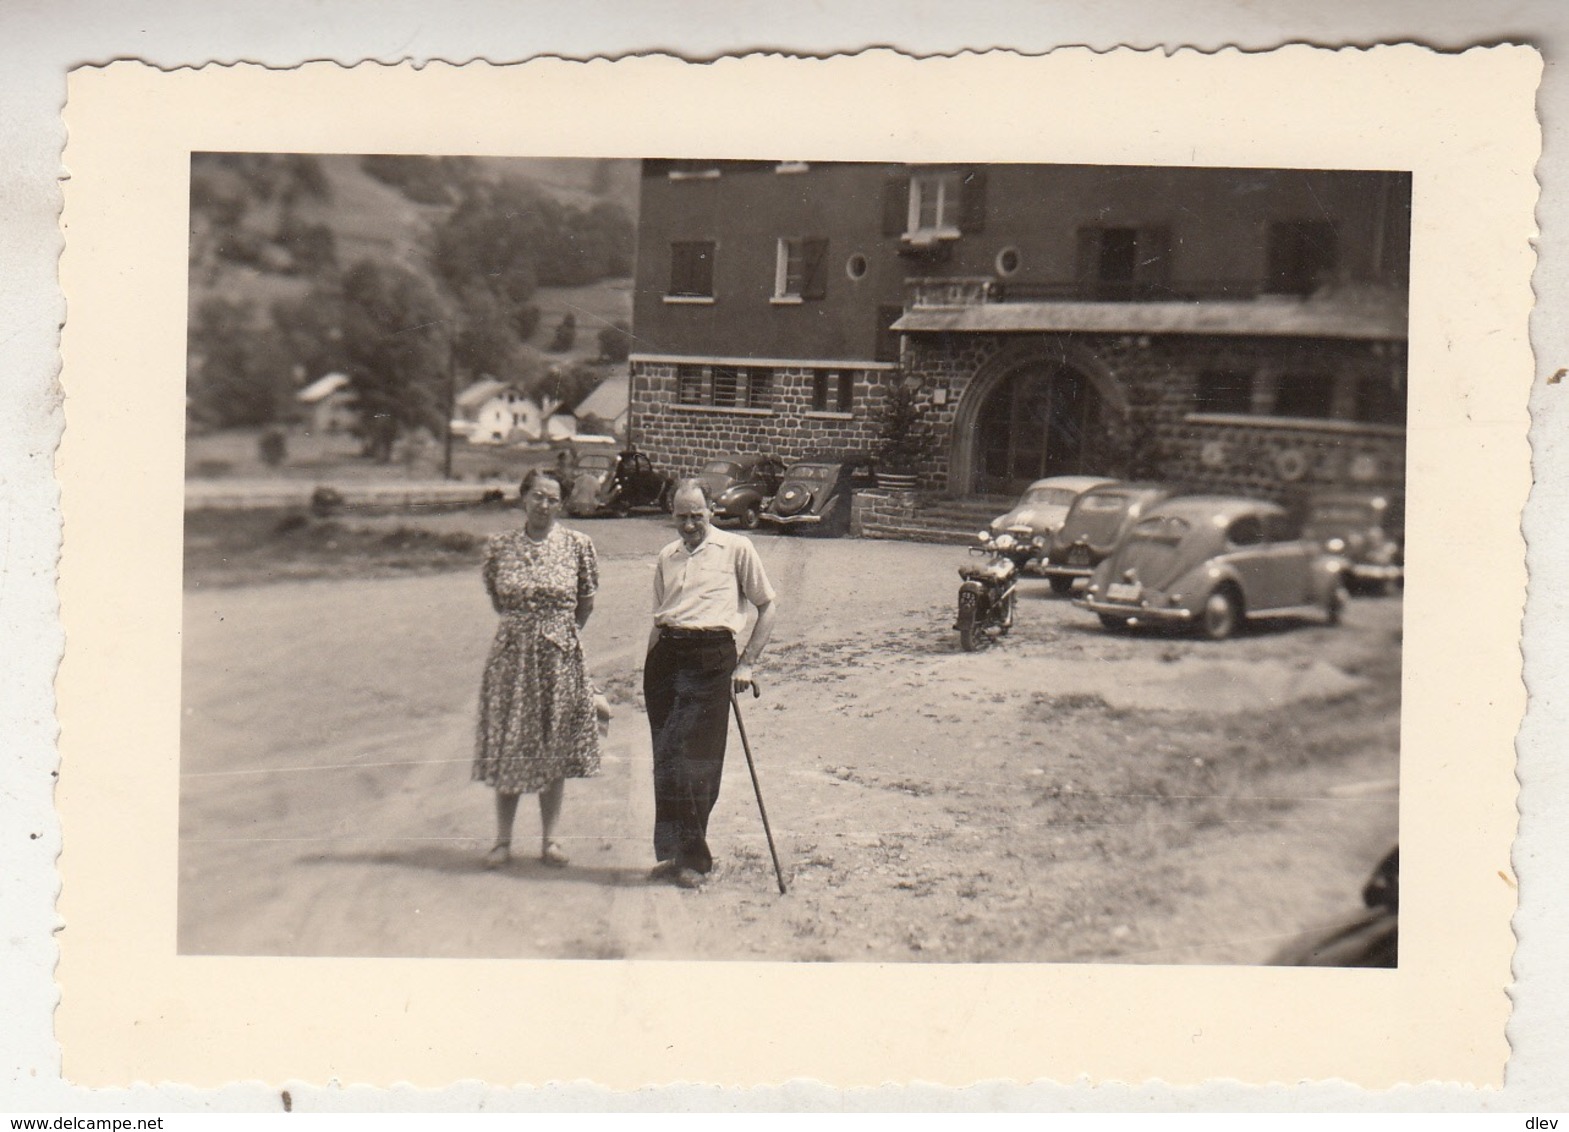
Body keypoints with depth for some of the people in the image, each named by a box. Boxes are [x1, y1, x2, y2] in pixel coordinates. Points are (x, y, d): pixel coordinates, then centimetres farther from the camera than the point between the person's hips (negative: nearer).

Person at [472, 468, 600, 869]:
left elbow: (586, 603, 8)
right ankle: (503, 840, 16)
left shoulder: (577, 544, -3)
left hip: (560, 658, 0)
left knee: (554, 752, 7)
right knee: (507, 750, 5)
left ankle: (549, 839, 17)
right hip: (511, 656, 1)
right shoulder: (499, 546, -1)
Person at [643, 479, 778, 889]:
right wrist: (651, 664, 16)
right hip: (667, 656, 5)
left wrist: (747, 663, -1)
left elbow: (768, 606, 4)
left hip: (712, 658, -5)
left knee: (699, 760, -6)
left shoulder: (736, 548, 4)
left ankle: (693, 858, 2)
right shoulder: (667, 556, 19)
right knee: (666, 758, 4)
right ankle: (672, 852, 13)